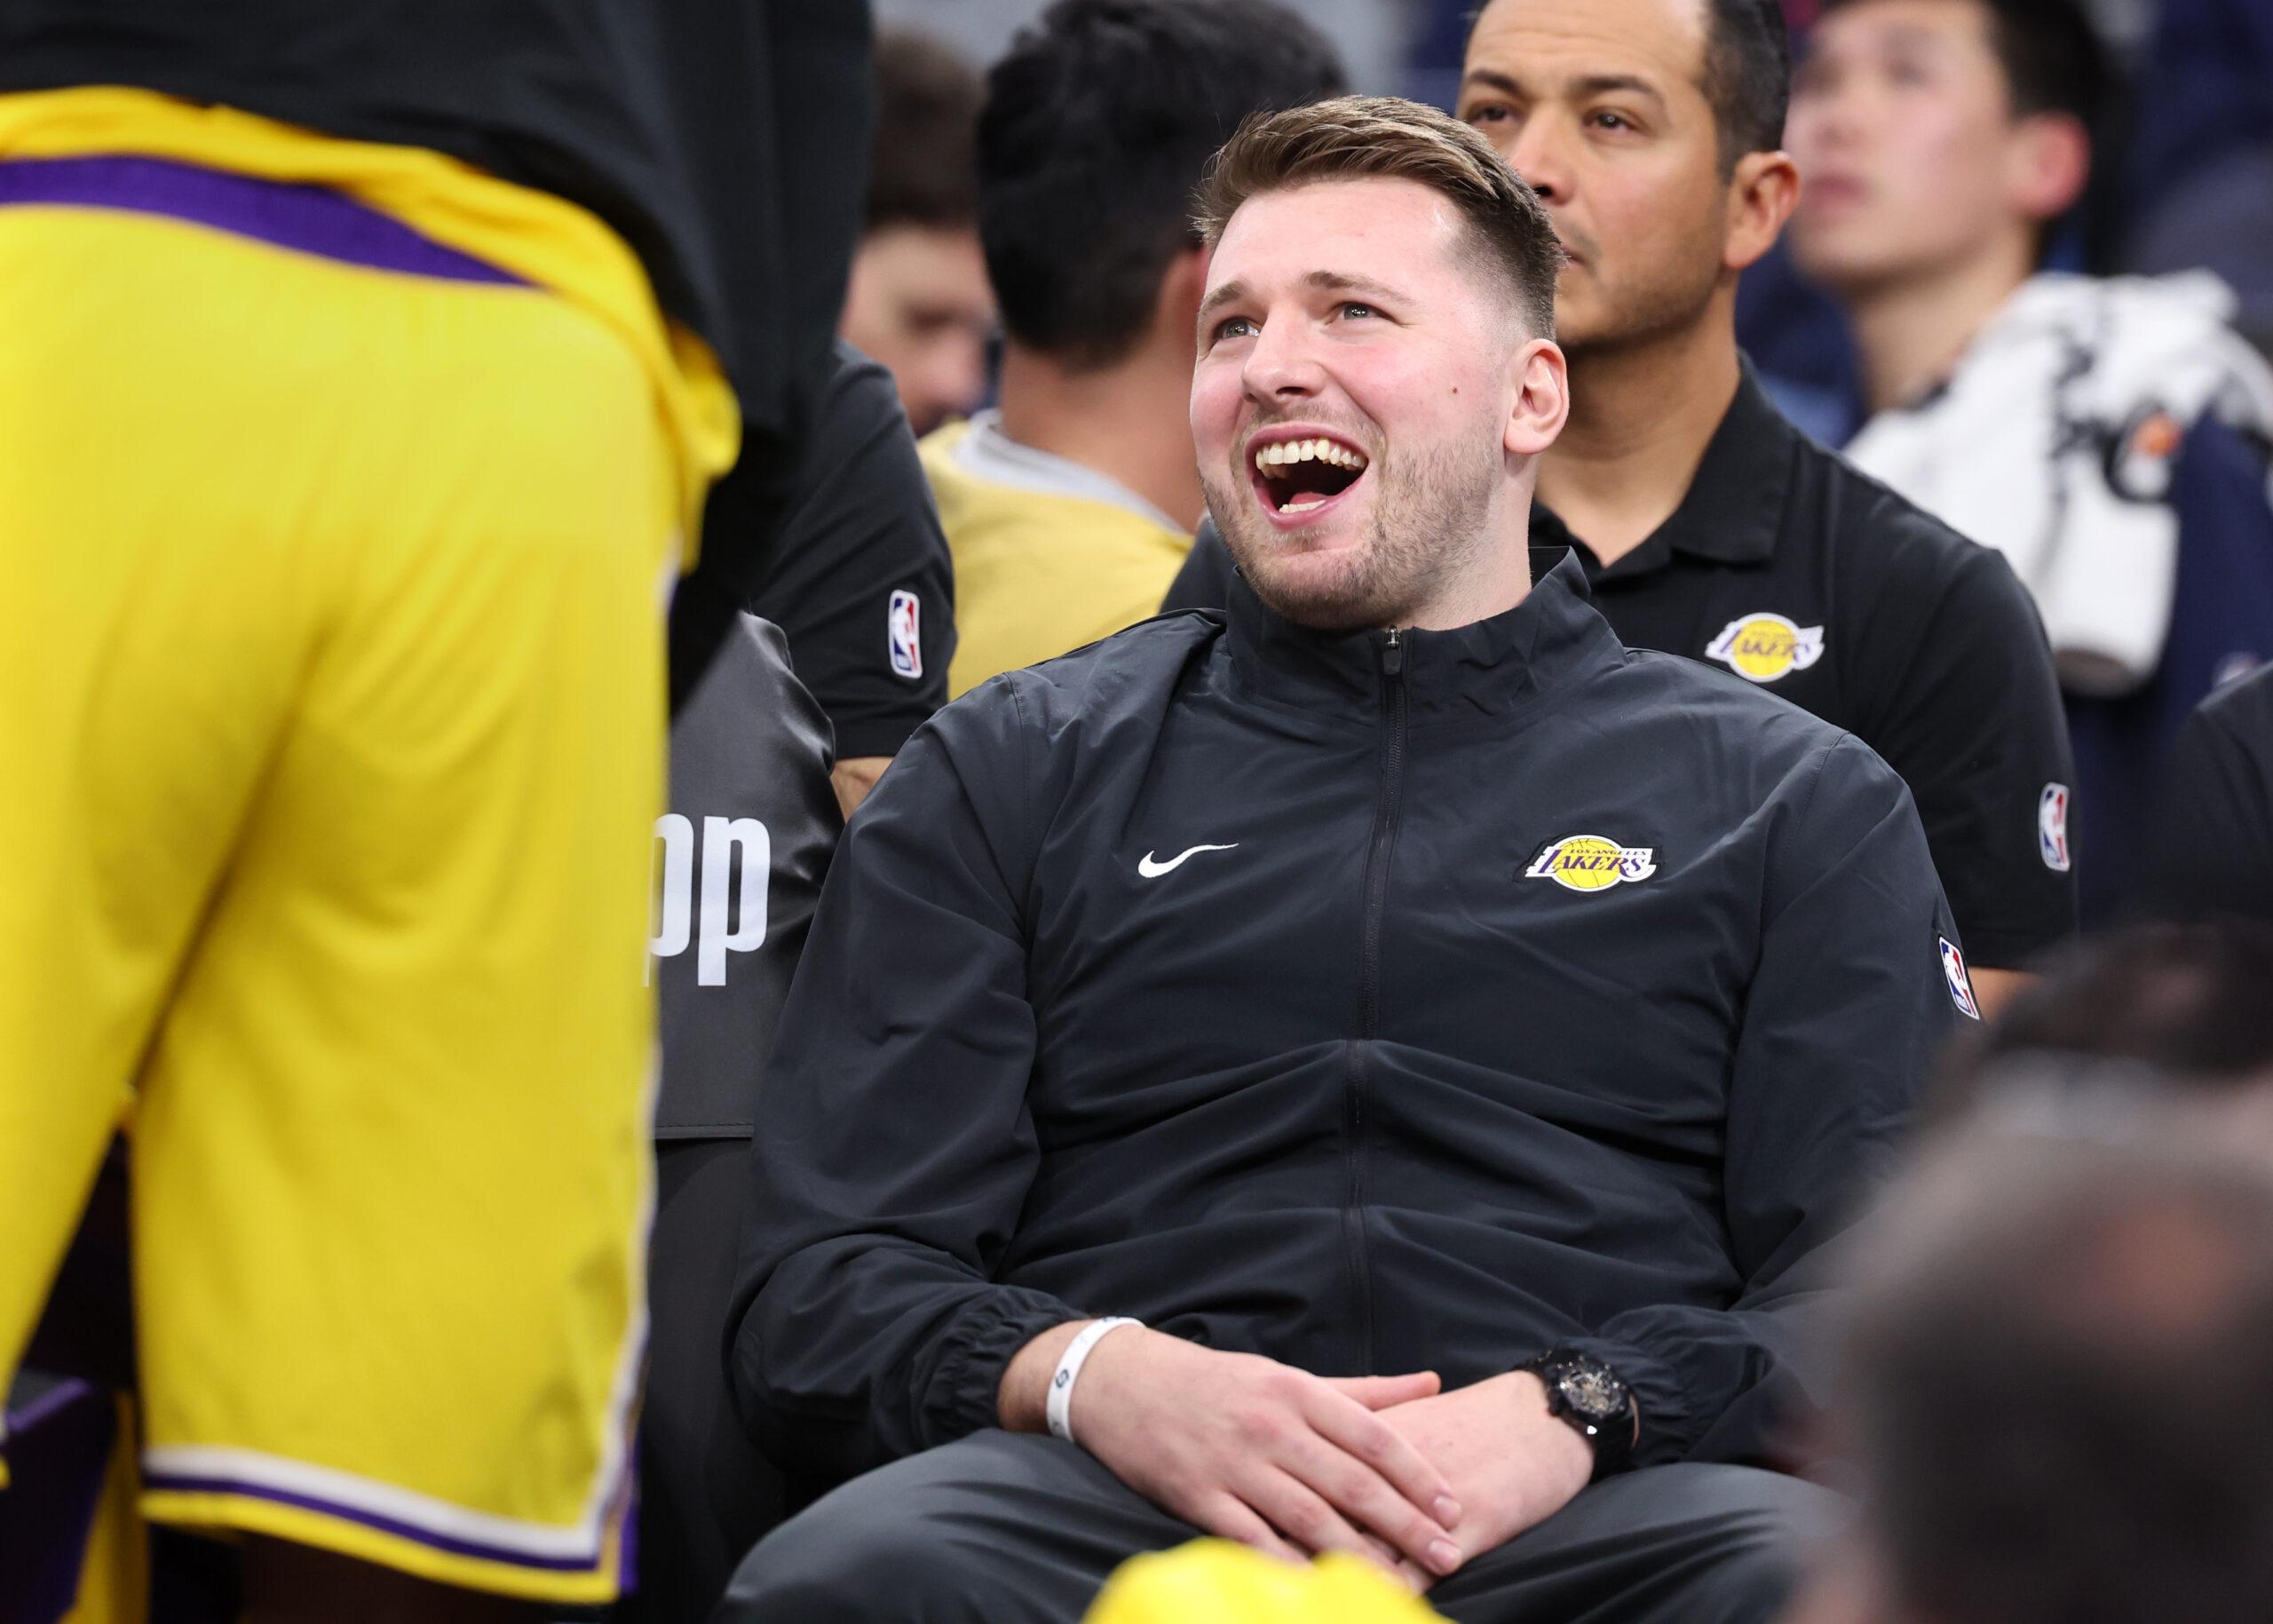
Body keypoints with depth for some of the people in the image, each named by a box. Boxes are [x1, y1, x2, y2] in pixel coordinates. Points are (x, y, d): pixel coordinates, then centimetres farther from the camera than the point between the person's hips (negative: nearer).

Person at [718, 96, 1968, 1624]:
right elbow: (822, 1293, 13)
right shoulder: (1007, 774, 22)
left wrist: (1575, 1412, -14)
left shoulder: (1795, 802, 20)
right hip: (1103, 1495, 1)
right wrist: (1098, 1380, -11)